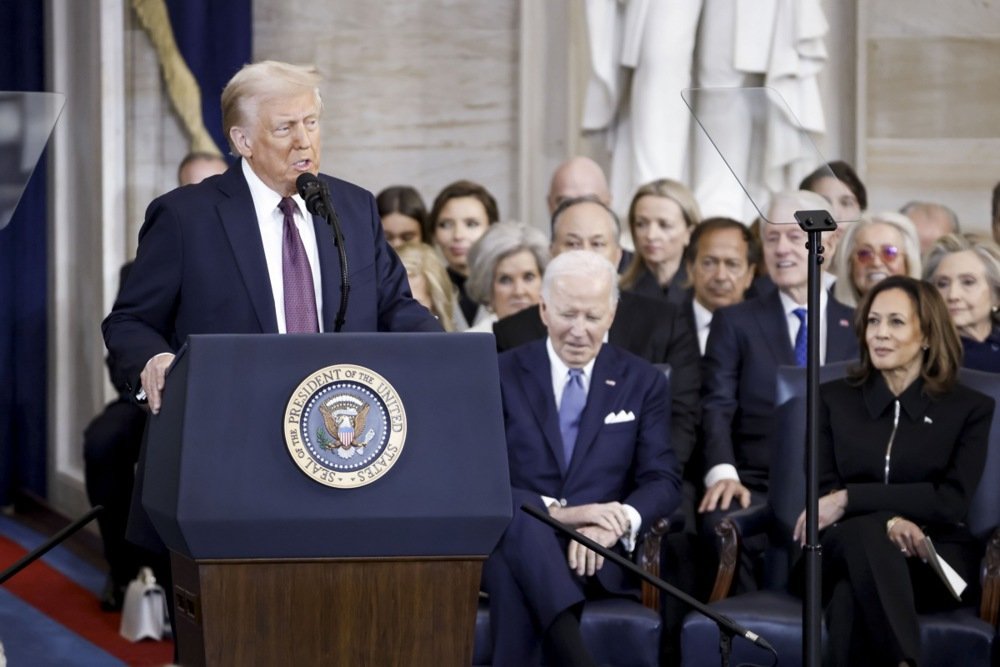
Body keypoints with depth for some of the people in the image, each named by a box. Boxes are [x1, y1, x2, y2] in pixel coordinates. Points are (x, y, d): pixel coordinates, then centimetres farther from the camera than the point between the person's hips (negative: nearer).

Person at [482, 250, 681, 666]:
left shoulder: (642, 383, 15)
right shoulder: (501, 377, 9)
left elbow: (662, 481, 6)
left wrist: (618, 522, -18)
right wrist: (557, 512, -18)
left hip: (599, 553, 0)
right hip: (513, 542, 0)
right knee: (522, 521, -41)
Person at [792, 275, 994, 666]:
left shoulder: (971, 408, 9)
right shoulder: (833, 399, 15)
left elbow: (953, 500, -5)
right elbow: (822, 492, 3)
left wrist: (850, 499, -15)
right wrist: (888, 520, -20)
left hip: (935, 560, -1)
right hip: (844, 551, 1)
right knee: (866, 533, -39)